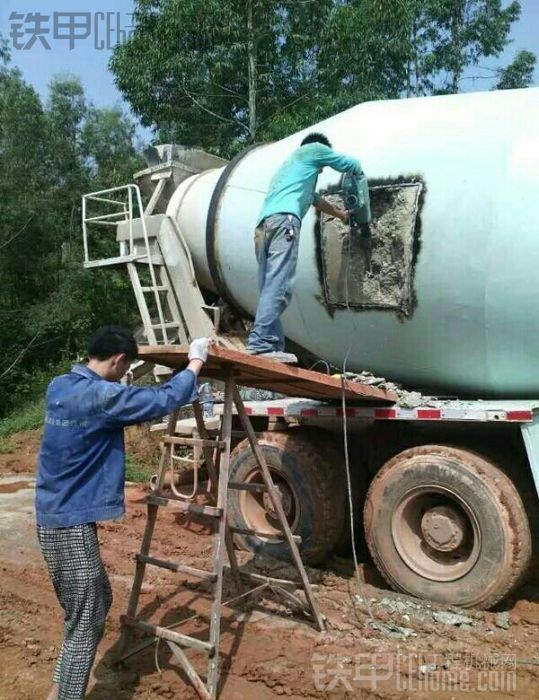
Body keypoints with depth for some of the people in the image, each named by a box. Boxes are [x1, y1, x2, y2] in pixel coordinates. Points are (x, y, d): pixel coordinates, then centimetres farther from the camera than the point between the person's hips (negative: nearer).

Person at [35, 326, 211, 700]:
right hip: (72, 522, -10)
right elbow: (164, 400, -18)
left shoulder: (60, 386, 6)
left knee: (96, 603, 22)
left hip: (54, 515, 10)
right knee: (86, 621, 3)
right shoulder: (101, 395, -22)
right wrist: (196, 362, -4)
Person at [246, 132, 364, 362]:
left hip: (263, 226, 8)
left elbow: (314, 199, 53)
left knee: (270, 288, 1)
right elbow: (351, 164, 28)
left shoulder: (288, 164, 43)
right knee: (277, 286, -19)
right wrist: (358, 173, 51)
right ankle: (261, 343, -30)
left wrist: (340, 214, 66)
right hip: (283, 220, -8)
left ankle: (271, 346, -6)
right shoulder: (314, 149, 22)